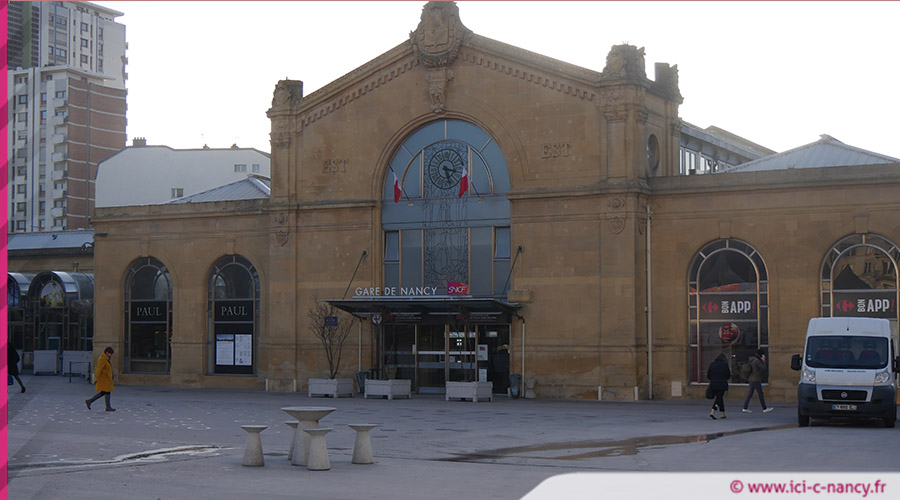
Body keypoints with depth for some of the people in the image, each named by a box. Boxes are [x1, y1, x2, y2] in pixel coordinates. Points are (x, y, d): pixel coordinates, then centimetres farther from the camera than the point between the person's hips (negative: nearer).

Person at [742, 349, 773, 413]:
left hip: (750, 379, 9)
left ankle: (745, 408, 2)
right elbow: (763, 368, -11)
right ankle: (764, 409, 7)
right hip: (756, 380, -9)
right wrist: (763, 361, -2)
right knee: (761, 394, 0)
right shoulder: (757, 360, -15)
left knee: (749, 394, 7)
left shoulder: (751, 359, 13)